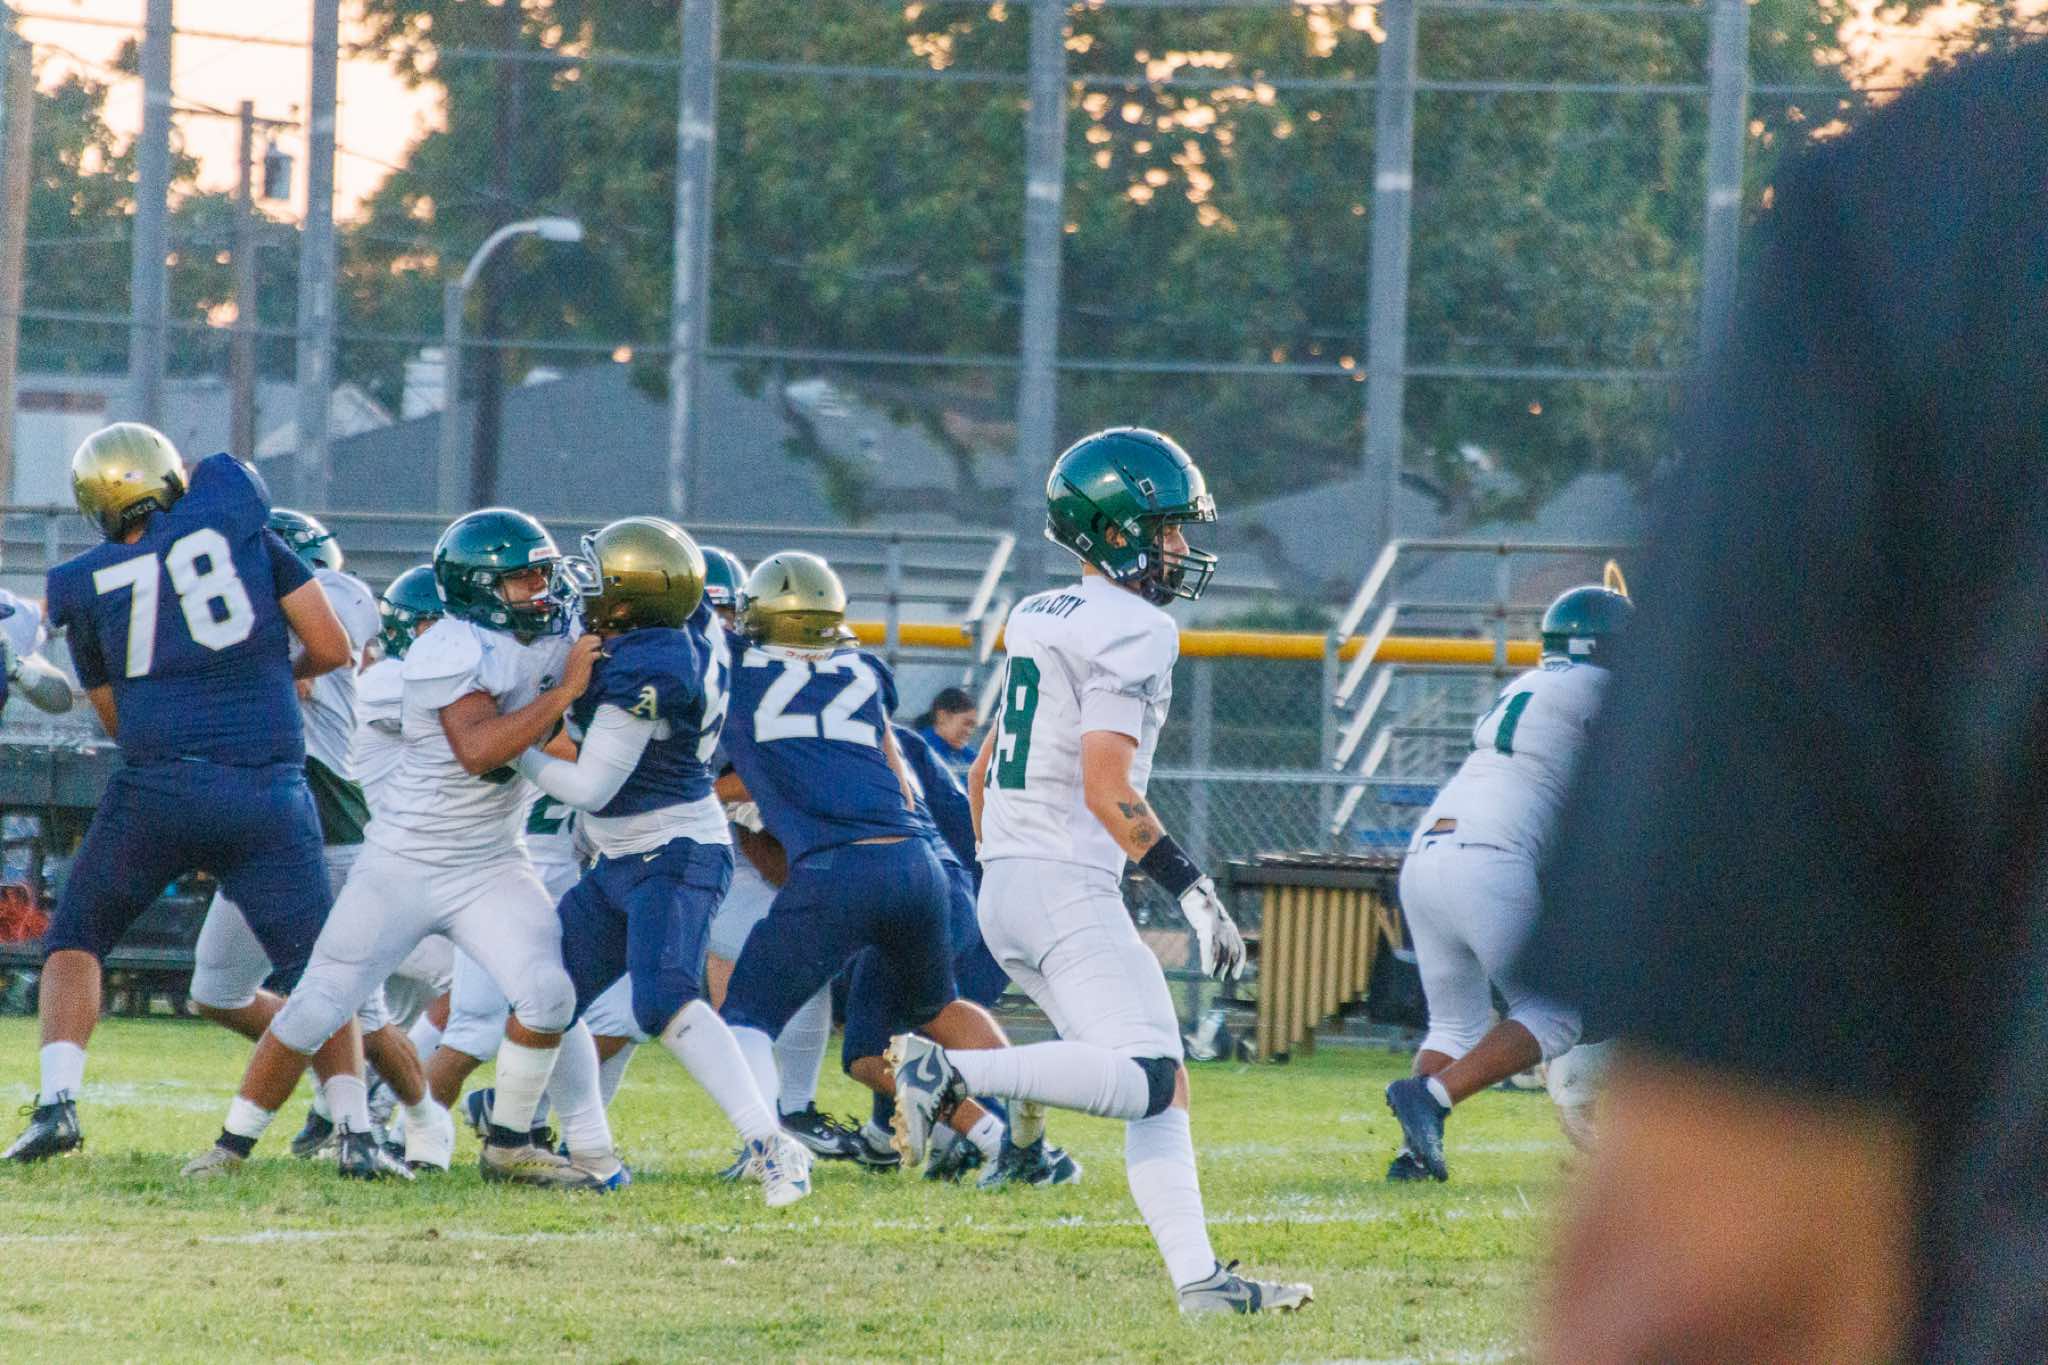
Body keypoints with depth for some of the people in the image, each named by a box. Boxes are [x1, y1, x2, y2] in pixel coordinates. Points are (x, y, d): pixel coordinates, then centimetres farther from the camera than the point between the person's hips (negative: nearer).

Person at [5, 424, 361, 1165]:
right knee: (318, 968, 13)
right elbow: (331, 648, 5)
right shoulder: (235, 516, 6)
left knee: (75, 939, 17)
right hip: (269, 789, 0)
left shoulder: (90, 585, 9)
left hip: (158, 786, 0)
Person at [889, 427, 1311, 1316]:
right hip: (1067, 885, -10)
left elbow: (984, 774, 22)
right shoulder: (1131, 631, -10)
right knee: (1149, 1078, -17)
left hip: (1005, 881, 10)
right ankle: (952, 1073, -25)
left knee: (1161, 1086, 8)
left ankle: (1197, 1277, 1)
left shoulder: (1039, 618, 17)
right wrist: (1192, 889, -16)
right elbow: (1106, 788, -19)